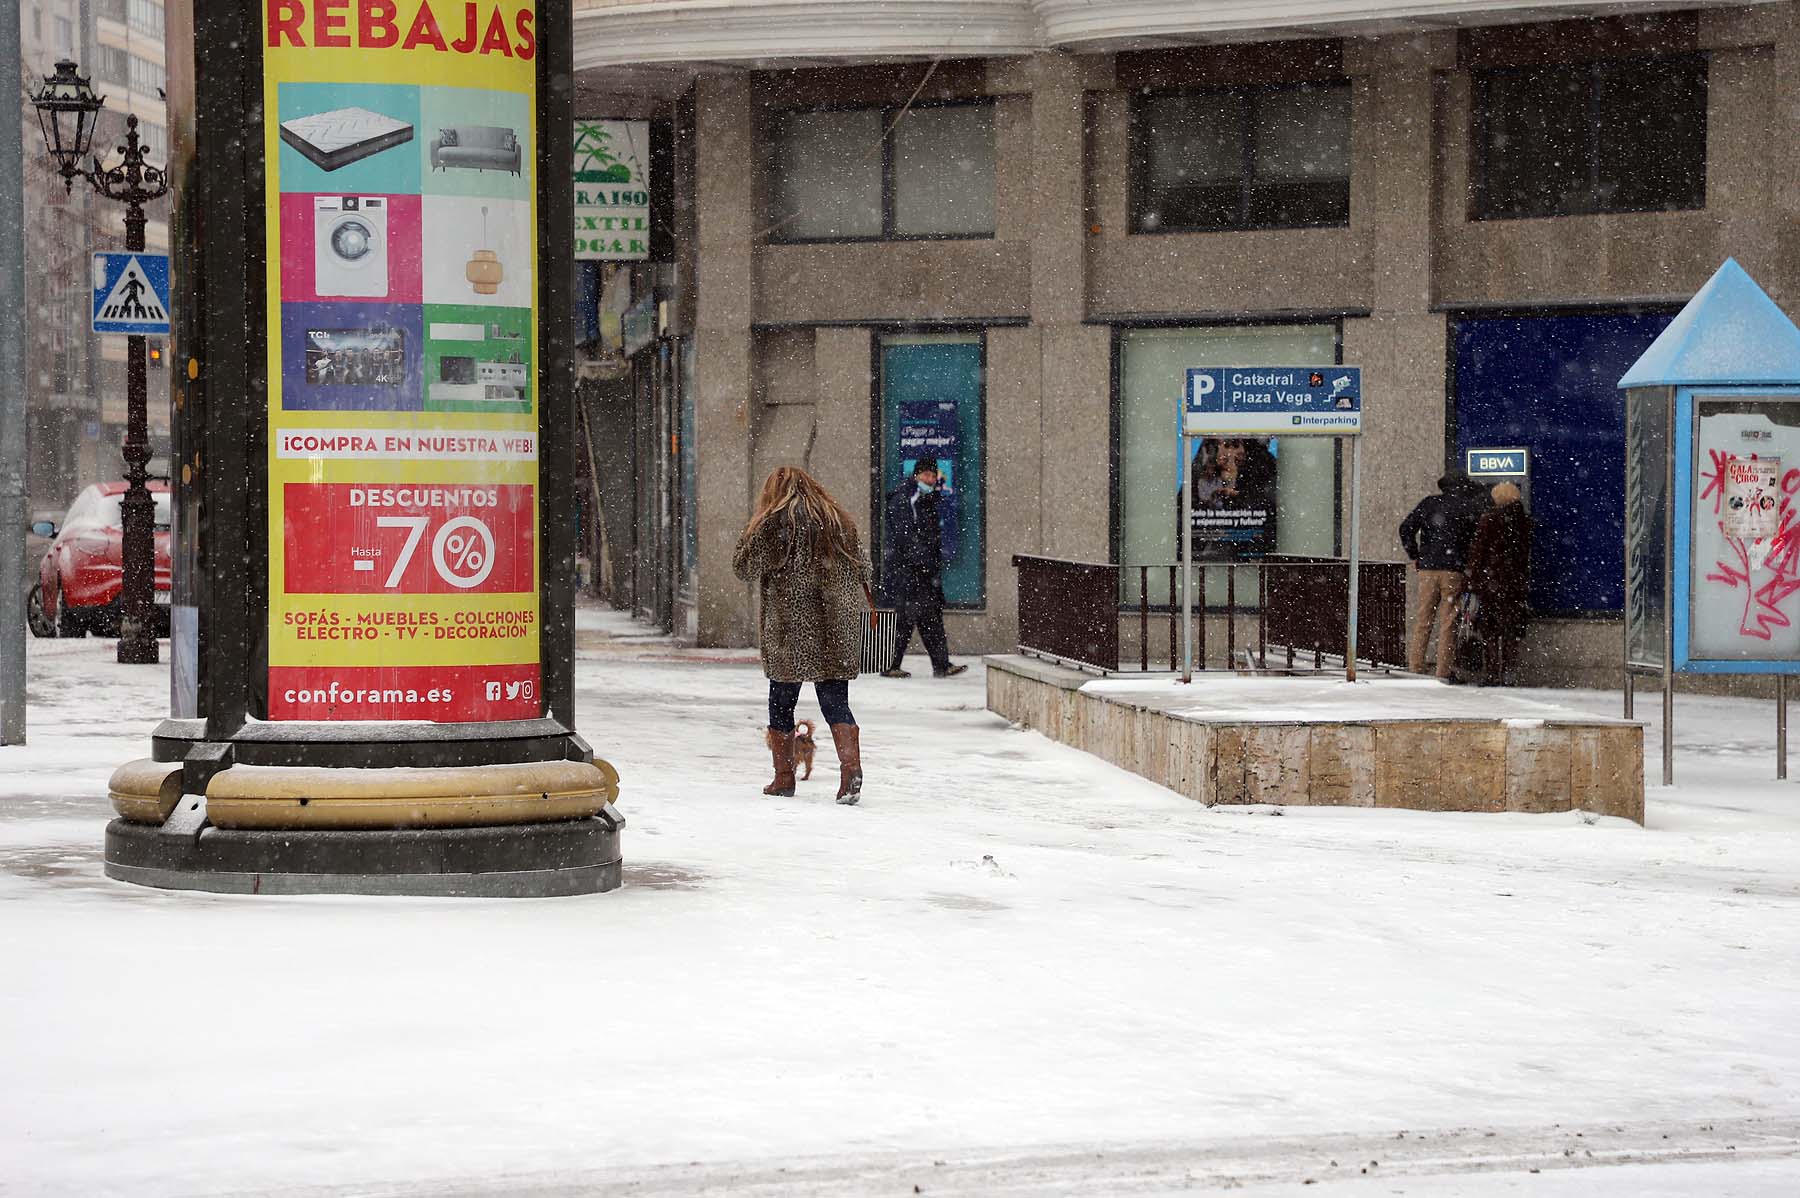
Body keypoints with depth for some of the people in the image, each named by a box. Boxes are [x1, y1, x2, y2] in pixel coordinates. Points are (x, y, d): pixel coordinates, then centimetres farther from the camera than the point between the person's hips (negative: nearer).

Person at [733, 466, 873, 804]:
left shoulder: (773, 522, -4)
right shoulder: (839, 519, 10)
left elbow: (744, 565, 1)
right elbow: (861, 568, 14)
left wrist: (750, 532, 17)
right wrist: (866, 604, 27)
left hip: (789, 628, -3)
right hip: (836, 628, 3)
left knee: (781, 701, 10)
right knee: (835, 700, 2)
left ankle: (783, 777, 16)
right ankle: (851, 767, -18)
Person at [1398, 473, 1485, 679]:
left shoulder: (1429, 503, 7)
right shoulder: (1469, 510, 3)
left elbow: (1406, 528, 1)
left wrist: (1414, 556, 8)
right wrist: (1471, 567, 10)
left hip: (1427, 569, 2)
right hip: (1454, 571, -2)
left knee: (1423, 620, 7)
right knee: (1448, 623, 1)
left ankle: (1415, 668, 4)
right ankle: (1443, 672, -2)